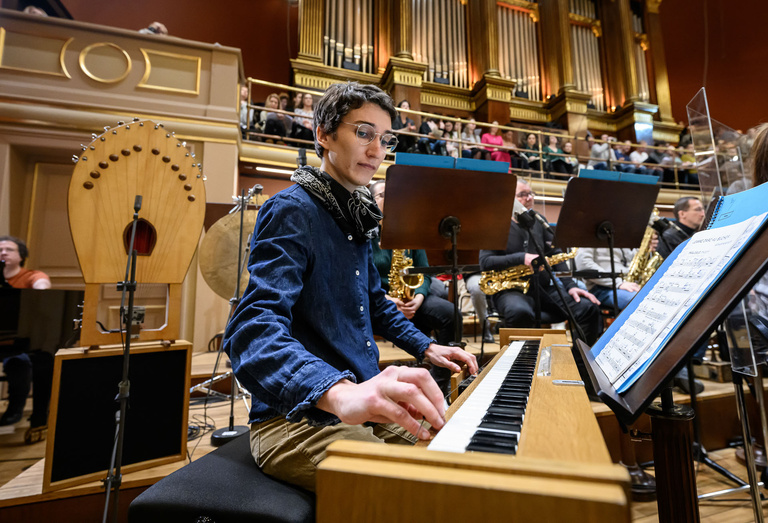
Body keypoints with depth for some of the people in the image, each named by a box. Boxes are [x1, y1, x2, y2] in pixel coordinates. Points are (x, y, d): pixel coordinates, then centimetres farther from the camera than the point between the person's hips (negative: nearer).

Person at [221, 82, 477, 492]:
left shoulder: (358, 216, 11)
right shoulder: (292, 211, -17)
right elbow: (252, 331, -31)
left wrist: (425, 347, 13)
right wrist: (341, 391, -47)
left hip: (362, 407, 8)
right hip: (296, 418, -8)